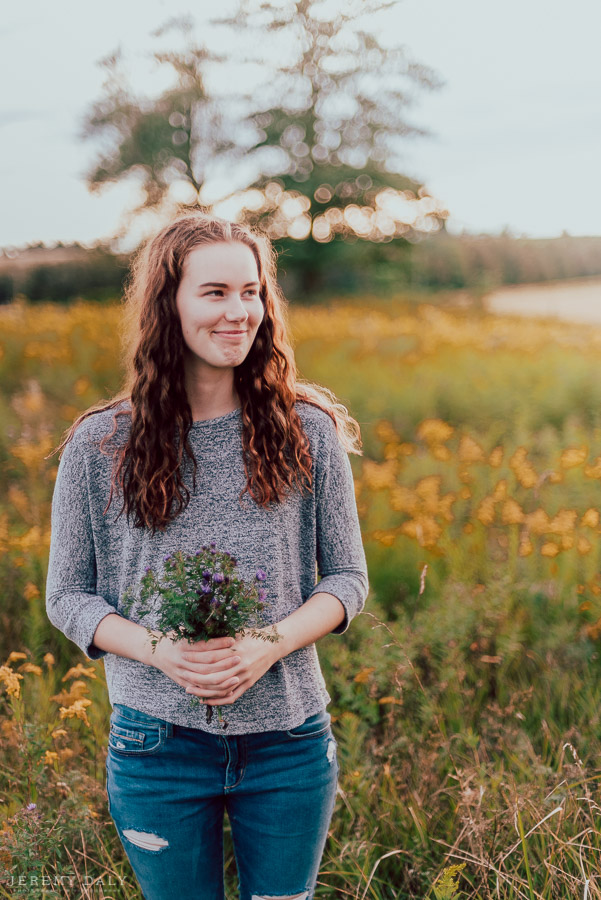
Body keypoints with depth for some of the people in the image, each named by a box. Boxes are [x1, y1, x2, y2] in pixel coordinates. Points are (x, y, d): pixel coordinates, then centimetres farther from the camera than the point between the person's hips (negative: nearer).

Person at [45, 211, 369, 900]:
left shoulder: (309, 433, -2)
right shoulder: (99, 447, -4)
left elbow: (347, 578, 3)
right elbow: (66, 597, 2)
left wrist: (268, 645, -15)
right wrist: (158, 649, -17)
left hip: (288, 737, 1)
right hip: (158, 742, 0)